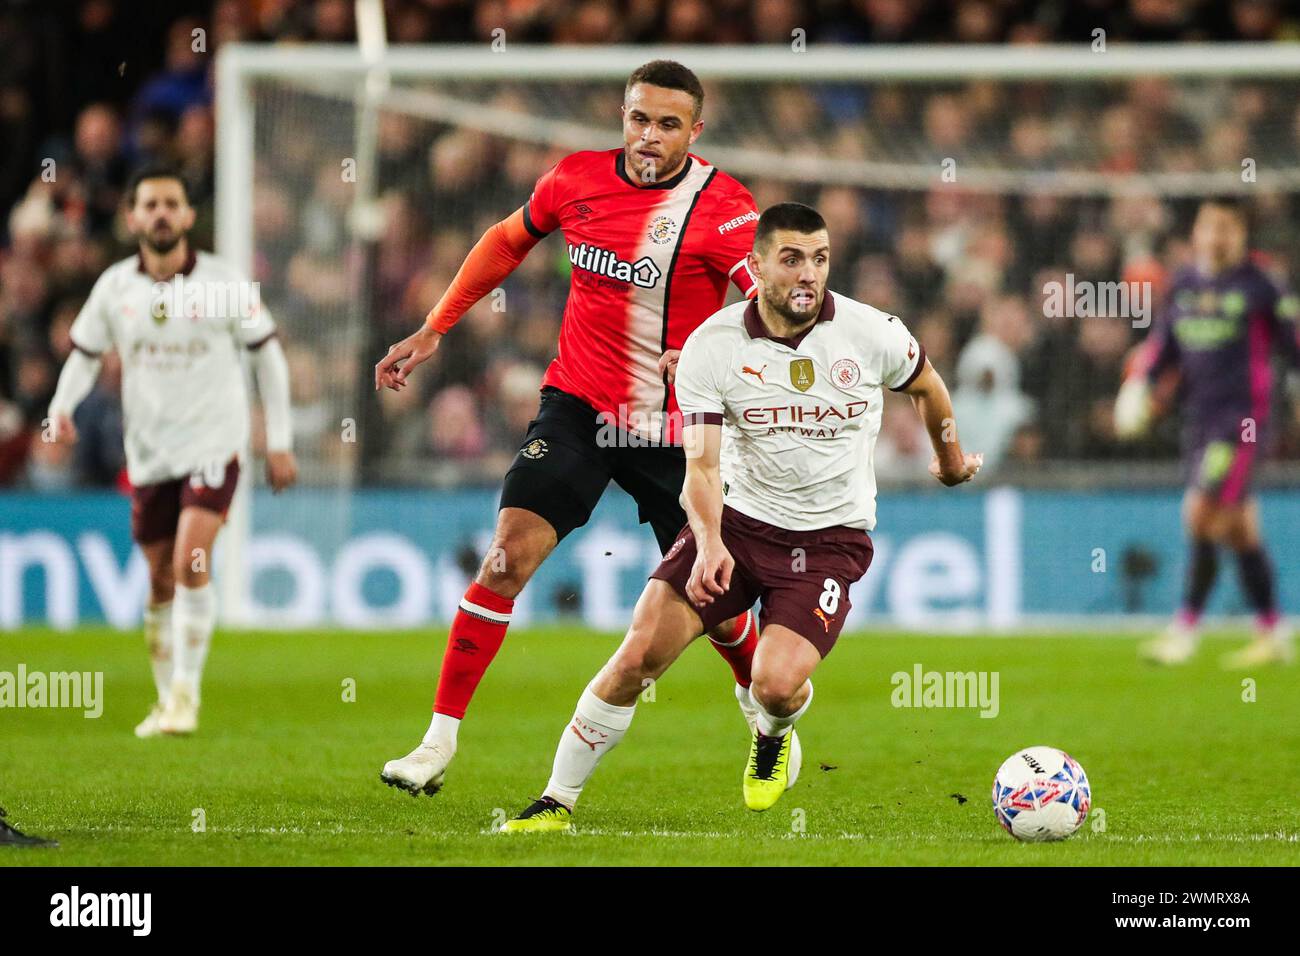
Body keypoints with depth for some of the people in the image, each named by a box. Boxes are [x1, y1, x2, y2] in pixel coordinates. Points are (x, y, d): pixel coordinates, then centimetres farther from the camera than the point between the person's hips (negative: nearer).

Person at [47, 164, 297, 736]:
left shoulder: (224, 283, -6)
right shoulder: (114, 287, 0)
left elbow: (267, 356, 4)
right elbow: (84, 354, 11)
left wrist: (279, 442, 3)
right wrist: (62, 406, -10)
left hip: (212, 445, -3)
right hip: (148, 453, 3)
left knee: (191, 563, -21)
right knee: (162, 583, 8)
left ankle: (187, 691, -15)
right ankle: (166, 700, 23)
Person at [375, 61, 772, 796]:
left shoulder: (722, 208, -13)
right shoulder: (576, 179, -1)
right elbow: (508, 241, 17)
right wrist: (433, 331, 17)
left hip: (671, 428, -2)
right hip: (577, 405, 2)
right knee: (510, 553, -14)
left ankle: (763, 704, 38)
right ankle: (439, 744, -9)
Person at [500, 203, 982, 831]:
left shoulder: (872, 334, -9)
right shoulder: (711, 345, -11)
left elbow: (926, 386, 14)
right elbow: (702, 463, -14)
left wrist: (951, 461, 31)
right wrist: (709, 543, -32)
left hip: (831, 537, -1)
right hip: (737, 519, 1)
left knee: (775, 683, -22)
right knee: (640, 654, -14)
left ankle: (772, 736, 19)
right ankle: (557, 800, 2)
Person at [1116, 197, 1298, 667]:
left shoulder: (1257, 286, -5)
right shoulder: (1183, 285, 11)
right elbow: (1162, 343, 19)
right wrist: (1138, 383, 4)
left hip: (1241, 416, -6)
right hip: (1197, 417, 6)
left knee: (1202, 513, -16)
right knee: (1239, 529, 10)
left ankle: (1185, 629, -12)